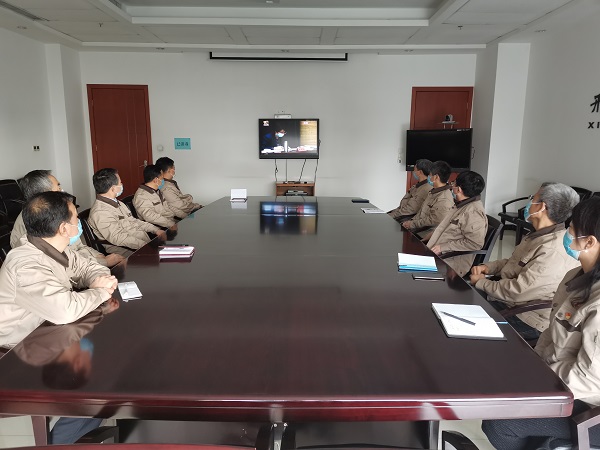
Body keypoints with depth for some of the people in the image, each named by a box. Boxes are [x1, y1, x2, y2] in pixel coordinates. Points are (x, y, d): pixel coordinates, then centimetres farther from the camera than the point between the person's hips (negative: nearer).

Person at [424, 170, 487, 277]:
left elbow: (475, 243, -25)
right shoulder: (461, 205, 14)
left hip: (452, 264, -10)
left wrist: (443, 247, -21)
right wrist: (430, 237, 14)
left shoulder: (473, 212, -18)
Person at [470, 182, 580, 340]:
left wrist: (481, 282, -14)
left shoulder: (553, 252, -29)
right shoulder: (540, 235, 4)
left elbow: (517, 291, -28)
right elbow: (516, 263, 18)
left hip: (525, 319, -9)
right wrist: (488, 267, 1)